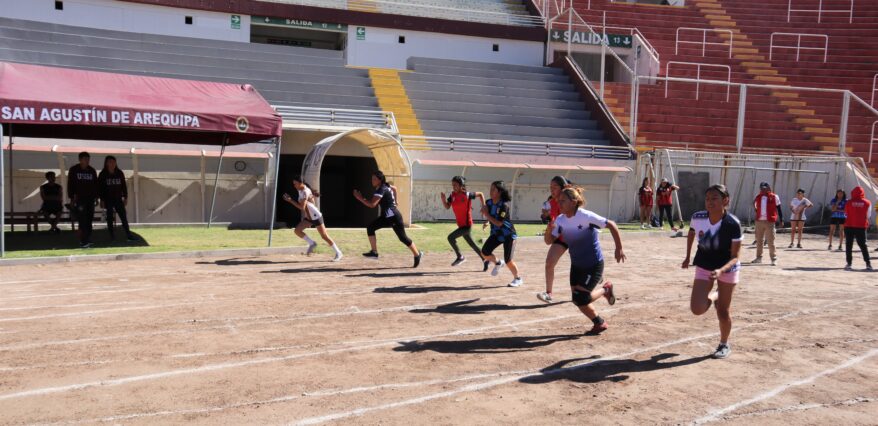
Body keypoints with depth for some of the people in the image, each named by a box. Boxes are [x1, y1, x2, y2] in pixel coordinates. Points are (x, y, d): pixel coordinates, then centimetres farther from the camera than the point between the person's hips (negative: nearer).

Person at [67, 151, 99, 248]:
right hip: (79, 199, -4)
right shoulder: (73, 170, 1)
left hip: (90, 199, 4)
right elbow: (70, 184, 0)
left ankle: (88, 240, 14)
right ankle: (83, 241, -13)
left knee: (89, 220, 5)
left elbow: (95, 185, 16)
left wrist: (96, 197, 10)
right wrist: (72, 198, -6)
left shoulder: (92, 170, 12)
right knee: (82, 221, -12)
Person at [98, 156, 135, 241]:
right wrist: (102, 200, -7)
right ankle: (112, 235, 9)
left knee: (123, 216, -3)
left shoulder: (119, 173, 5)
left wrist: (125, 197, 6)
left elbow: (124, 186, 9)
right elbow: (100, 188, -3)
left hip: (118, 199, 2)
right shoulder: (103, 175, -2)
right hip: (108, 200, -2)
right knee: (110, 217, 3)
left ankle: (128, 234, -3)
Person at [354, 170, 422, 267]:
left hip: (394, 217, -9)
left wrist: (360, 198, -22)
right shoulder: (385, 186, 6)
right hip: (386, 216, 9)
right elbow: (394, 188, 27)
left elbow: (372, 204, -30)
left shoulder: (382, 190, -21)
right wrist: (393, 201, 32)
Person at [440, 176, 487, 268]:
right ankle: (485, 260, 30)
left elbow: (480, 194, -1)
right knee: (472, 244, 16)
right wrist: (443, 199, -20)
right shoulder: (453, 195, 0)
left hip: (467, 225, -7)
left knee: (450, 237, -19)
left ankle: (460, 257, -4)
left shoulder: (467, 195, -14)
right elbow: (447, 207, -3)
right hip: (461, 225, 7)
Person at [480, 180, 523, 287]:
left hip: (508, 234, -6)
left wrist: (486, 214, -27)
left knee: (508, 260, -7)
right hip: (496, 233, 6)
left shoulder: (504, 205, -25)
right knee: (484, 252, -11)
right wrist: (488, 222, 1)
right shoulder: (489, 202, -5)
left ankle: (518, 279, 19)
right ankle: (498, 263, 20)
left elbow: (499, 223, -29)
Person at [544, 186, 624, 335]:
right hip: (576, 265, 6)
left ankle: (606, 289, 15)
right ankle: (599, 323, 31)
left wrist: (619, 248, -12)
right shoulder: (560, 220, -6)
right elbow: (549, 241, -5)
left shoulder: (586, 216, -23)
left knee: (580, 298, -13)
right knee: (578, 300, 6)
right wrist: (549, 230, -27)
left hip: (594, 265, -6)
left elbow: (611, 225, -15)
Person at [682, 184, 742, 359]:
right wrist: (687, 257, 11)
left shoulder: (733, 224, -27)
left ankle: (724, 345, 31)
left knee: (723, 311, 4)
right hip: (704, 266, 3)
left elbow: (735, 256, -22)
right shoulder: (697, 218, -18)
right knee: (697, 309, -9)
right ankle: (714, 296, 27)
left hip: (727, 268, -2)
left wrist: (720, 270, -39)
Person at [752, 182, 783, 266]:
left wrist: (781, 220, 0)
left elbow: (779, 209, 1)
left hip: (769, 222, -5)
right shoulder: (758, 197, 7)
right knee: (759, 240, 12)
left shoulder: (774, 197, -5)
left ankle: (774, 259, 4)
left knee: (771, 242, -3)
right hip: (759, 221, 5)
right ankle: (759, 257, 23)